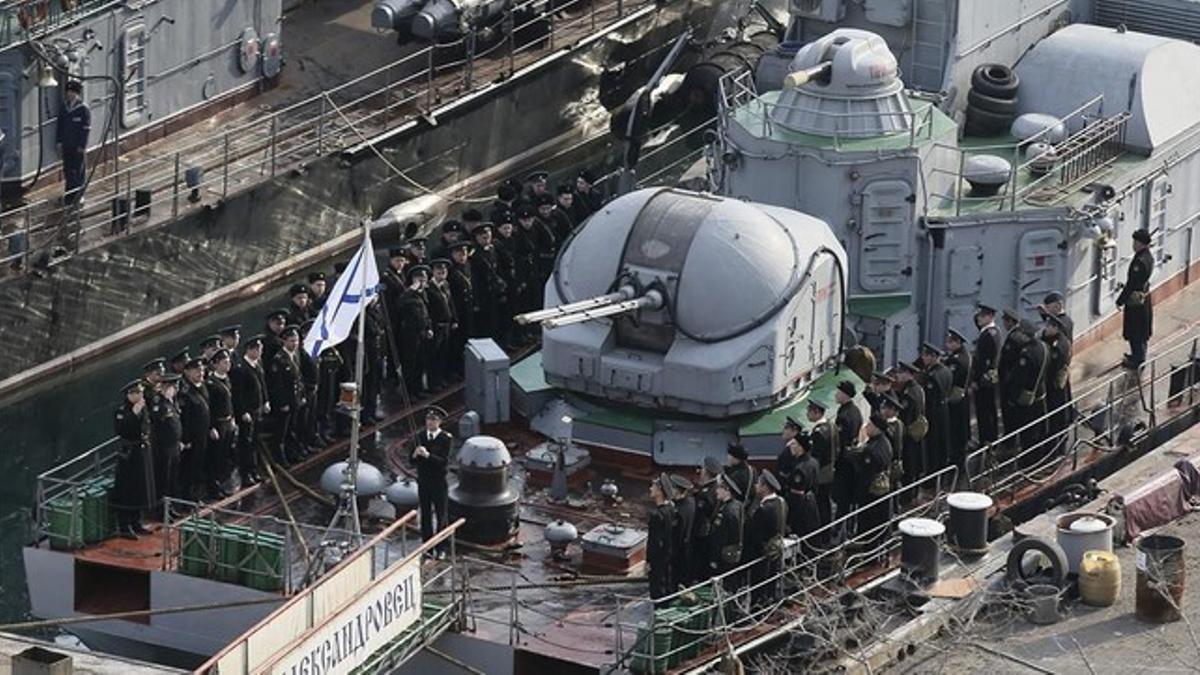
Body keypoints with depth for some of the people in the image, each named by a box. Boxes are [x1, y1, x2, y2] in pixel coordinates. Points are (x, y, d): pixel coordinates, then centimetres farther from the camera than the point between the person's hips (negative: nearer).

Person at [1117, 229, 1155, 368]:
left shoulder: (1140, 261, -28)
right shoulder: (1148, 256, 1)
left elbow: (1132, 284, -24)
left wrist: (1121, 300, -16)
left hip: (1135, 299, -10)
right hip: (1144, 297, 10)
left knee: (1135, 332, 3)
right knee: (1142, 331, 21)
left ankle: (1138, 359, 12)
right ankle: (1139, 356, 35)